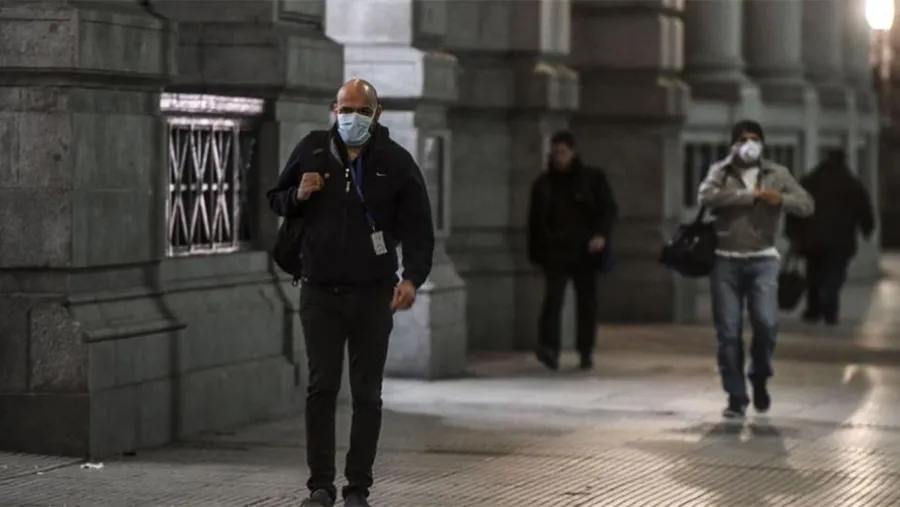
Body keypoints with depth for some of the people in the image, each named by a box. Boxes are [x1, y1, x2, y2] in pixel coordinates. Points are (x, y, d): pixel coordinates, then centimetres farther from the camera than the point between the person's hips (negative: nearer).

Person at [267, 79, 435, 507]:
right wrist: (298, 195, -9)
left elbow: (418, 228, -3)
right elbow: (276, 199, 14)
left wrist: (412, 278, -18)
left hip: (373, 295, -1)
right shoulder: (312, 151, 3)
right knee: (321, 388, -4)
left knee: (367, 393, 4)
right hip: (320, 292, 1)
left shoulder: (396, 162, -1)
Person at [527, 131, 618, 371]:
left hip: (585, 252, 0)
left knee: (587, 303, 5)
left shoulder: (592, 179, 5)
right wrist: (535, 252, 10)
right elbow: (535, 221, 14)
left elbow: (609, 209, 1)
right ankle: (549, 349, -25)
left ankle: (586, 352, 16)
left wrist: (601, 234, -16)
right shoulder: (543, 184, 10)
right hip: (555, 252, 0)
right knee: (553, 298, -16)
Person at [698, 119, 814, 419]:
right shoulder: (720, 171, 7)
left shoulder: (777, 174, 9)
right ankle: (736, 397, 7)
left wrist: (781, 199, -17)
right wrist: (750, 195, -15)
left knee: (766, 322, -17)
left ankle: (759, 378, 10)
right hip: (725, 261, 0)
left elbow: (806, 205, 3)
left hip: (763, 260, 0)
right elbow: (707, 197, -13)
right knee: (728, 332, -2)